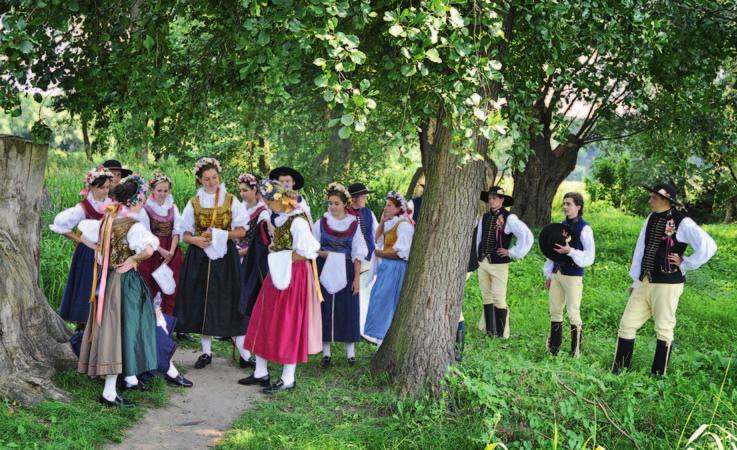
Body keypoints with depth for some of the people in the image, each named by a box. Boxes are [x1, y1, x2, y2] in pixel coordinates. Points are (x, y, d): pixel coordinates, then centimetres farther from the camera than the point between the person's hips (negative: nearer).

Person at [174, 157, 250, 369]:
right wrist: (196, 240, -14)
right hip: (200, 257, 2)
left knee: (228, 302, -3)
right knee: (202, 301, 3)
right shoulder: (194, 203, 5)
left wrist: (222, 235, -15)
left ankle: (244, 351, 1)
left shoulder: (231, 201, 2)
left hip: (225, 256, -2)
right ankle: (206, 351, 14)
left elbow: (241, 231, 1)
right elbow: (185, 234, 6)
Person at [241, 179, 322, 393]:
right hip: (278, 274, 9)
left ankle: (288, 378, 10)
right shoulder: (282, 218, 9)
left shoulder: (298, 221, -18)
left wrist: (281, 258, -12)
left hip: (293, 277, -9)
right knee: (265, 322, 12)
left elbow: (305, 253, -21)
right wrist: (275, 250, 6)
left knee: (288, 326, -1)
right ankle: (261, 372, 23)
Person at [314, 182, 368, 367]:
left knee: (347, 310, 1)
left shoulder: (354, 225, 2)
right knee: (325, 309, 1)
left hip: (345, 273, -1)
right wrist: (322, 253, -11)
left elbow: (358, 254, 2)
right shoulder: (321, 223, 4)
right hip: (325, 273, 1)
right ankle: (326, 352, 10)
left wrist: (357, 278, -4)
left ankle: (350, 352, 11)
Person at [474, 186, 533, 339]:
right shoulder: (484, 217, 8)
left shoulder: (509, 218, -11)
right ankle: (488, 329, 24)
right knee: (486, 297, 14)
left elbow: (527, 236, -17)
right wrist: (478, 257, 13)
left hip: (499, 265, -6)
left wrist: (512, 253, -12)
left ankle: (501, 334, 8)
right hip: (482, 264, 6)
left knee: (499, 299, -2)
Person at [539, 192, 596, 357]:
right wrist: (549, 274, 15)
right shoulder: (562, 226, 11)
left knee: (573, 313, -2)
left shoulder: (584, 228, -9)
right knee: (555, 311, 12)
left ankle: (575, 352, 7)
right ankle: (553, 348, 22)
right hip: (557, 274, 7)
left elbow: (590, 256, -13)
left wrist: (570, 251, -24)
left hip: (573, 275, -7)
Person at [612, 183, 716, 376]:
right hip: (644, 283, 7)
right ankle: (618, 370, 18)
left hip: (667, 285, -7)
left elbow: (708, 246, -21)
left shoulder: (682, 223, -13)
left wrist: (684, 265, -12)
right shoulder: (651, 219, 9)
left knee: (663, 329, 6)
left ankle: (658, 375, 18)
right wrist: (635, 280, 13)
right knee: (627, 324, 8)